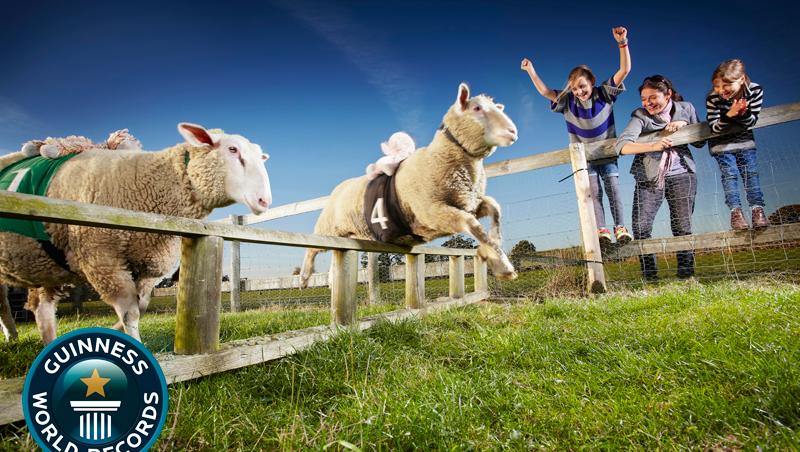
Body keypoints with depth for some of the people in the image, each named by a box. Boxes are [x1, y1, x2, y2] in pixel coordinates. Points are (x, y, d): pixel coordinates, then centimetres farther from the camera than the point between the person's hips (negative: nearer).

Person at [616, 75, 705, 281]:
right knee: (640, 227, -11)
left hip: (681, 174, 2)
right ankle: (649, 275, 4)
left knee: (682, 227, 5)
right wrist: (653, 146, -35)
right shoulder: (640, 116, -8)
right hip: (649, 178, -2)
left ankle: (686, 273, 20)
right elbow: (621, 146, -24)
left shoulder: (686, 109, 5)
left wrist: (683, 125, -6)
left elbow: (700, 142, 10)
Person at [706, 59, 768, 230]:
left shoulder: (755, 90, -18)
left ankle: (757, 208, 0)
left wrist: (743, 112, -34)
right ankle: (735, 211, -4)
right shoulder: (713, 98, -25)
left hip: (745, 140, 2)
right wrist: (729, 114, -38)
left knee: (751, 172, -2)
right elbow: (714, 127, -21)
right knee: (729, 174, -7)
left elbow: (752, 121, -13)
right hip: (722, 143, -2)